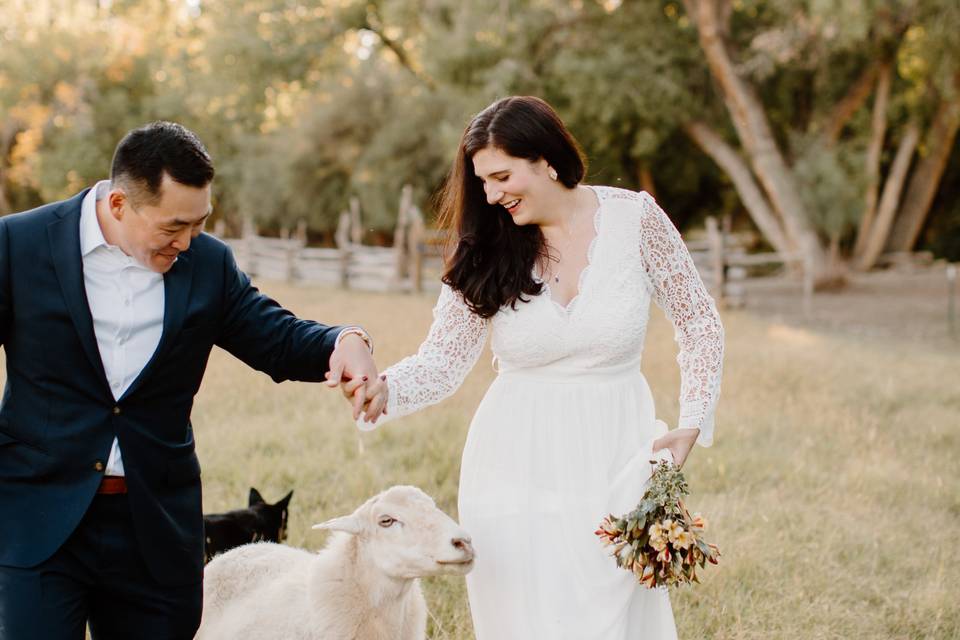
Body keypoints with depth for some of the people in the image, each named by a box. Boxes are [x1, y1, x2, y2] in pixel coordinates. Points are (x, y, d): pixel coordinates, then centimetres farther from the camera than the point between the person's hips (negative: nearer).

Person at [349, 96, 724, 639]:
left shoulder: (635, 218, -5)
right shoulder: (487, 251, -2)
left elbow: (700, 324, 6)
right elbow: (443, 361, -5)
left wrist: (691, 426, -2)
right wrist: (386, 390, -25)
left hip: (615, 465, -1)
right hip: (518, 467, 1)